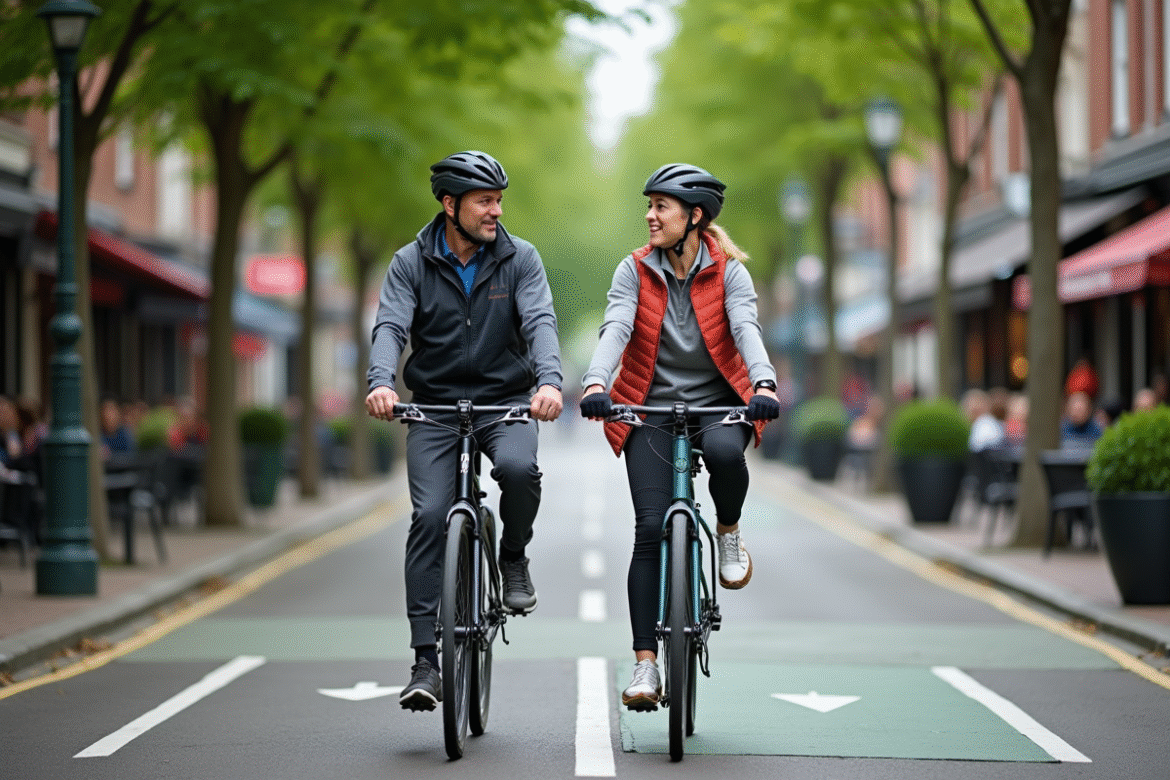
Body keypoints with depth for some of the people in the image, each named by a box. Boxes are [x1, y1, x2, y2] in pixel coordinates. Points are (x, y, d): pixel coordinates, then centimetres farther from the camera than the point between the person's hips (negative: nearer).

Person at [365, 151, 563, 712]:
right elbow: (390, 326, -14)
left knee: (518, 467, -33)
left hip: (506, 398, 0)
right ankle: (426, 661, -11)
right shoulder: (411, 262, -2)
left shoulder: (519, 258, -2)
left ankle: (514, 559, 0)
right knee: (429, 515, -15)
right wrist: (381, 383, -35)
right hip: (435, 403, 0)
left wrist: (549, 380, -36)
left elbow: (540, 322, -15)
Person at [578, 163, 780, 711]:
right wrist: (595, 383, -35)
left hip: (717, 403, -1)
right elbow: (615, 330, -16)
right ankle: (646, 665, -8)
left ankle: (729, 532, -2)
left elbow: (746, 328, -19)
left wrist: (764, 385, -38)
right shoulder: (635, 271, -2)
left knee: (725, 452, -37)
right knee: (651, 528, -11)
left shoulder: (728, 271, -4)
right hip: (652, 409, 1)